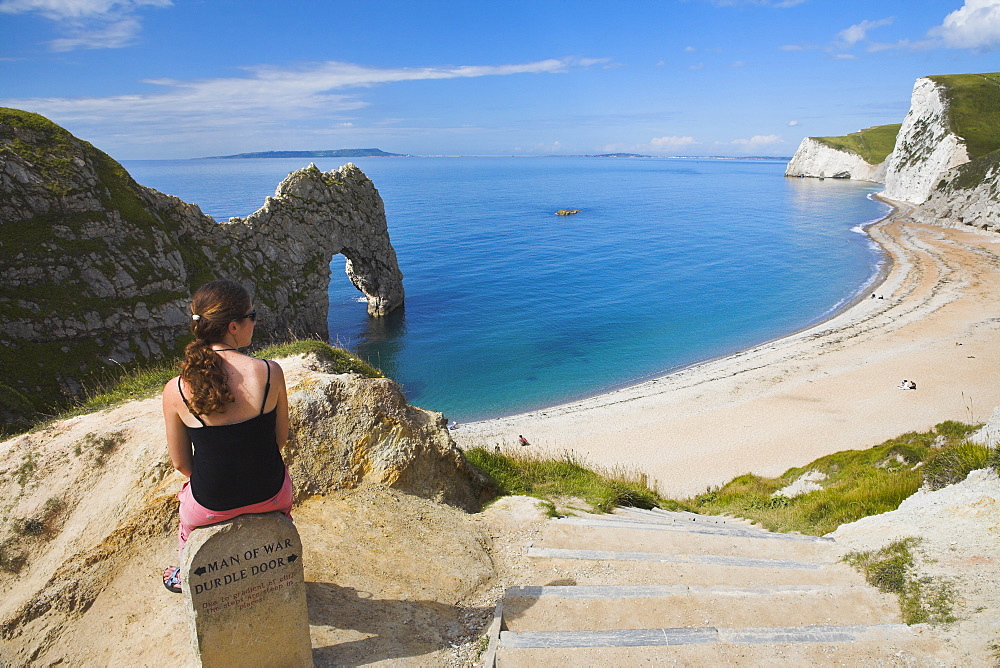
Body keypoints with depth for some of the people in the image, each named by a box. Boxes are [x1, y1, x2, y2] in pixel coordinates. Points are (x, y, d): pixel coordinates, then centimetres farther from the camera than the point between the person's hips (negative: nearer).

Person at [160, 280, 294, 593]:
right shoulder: (270, 372, -20)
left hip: (211, 506, 1)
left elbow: (181, 463, -4)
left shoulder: (175, 390, -17)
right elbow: (280, 439, -5)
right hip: (270, 496, 0)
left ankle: (185, 575, 61)